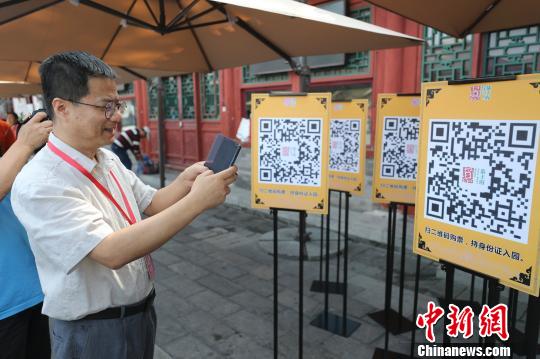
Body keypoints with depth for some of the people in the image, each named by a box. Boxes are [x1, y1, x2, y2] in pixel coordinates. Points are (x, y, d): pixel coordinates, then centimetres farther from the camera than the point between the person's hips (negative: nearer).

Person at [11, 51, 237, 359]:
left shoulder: (108, 159, -1)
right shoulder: (39, 184, -25)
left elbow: (151, 204, 7)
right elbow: (113, 252, -33)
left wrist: (184, 182, -13)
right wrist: (197, 200, -35)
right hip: (94, 332, -7)